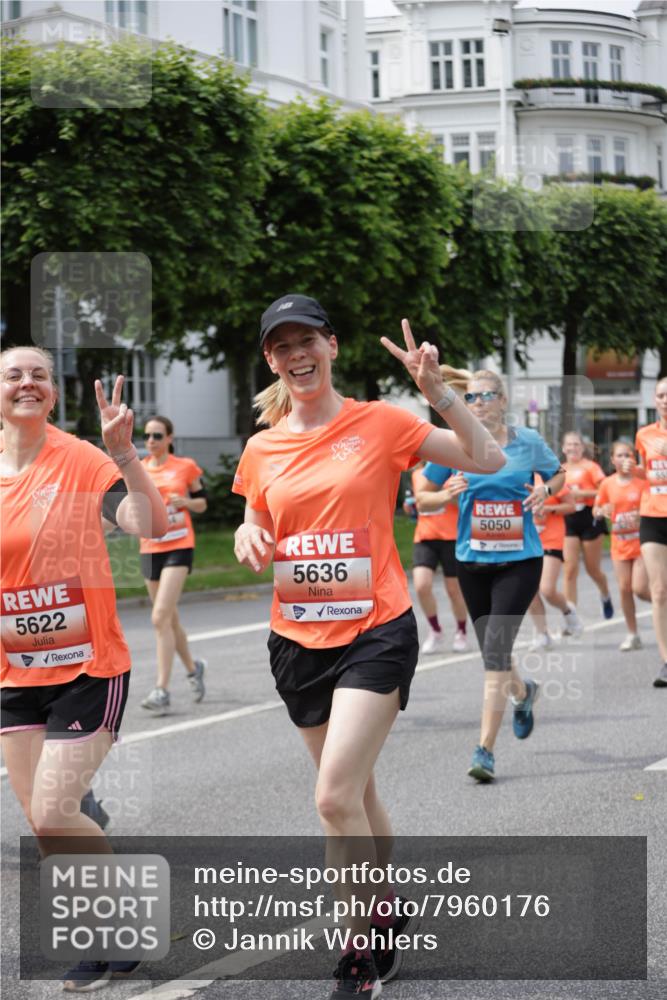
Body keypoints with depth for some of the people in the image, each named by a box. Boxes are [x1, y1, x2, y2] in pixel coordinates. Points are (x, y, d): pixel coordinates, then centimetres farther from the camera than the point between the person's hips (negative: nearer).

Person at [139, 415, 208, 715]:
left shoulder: (186, 467, 0)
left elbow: (202, 502, 8)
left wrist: (184, 502, -12)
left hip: (178, 546, -5)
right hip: (150, 549, 5)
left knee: (160, 617, -17)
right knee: (169, 619, 13)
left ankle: (162, 691, -17)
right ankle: (193, 668, 38)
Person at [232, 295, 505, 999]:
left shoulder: (379, 424, -5)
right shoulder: (262, 449, 6)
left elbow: (487, 460, -5)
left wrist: (436, 390, -16)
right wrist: (249, 537, -5)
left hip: (375, 631, -5)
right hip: (297, 639, 5)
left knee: (336, 797, -17)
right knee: (353, 792, 17)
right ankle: (388, 913, 38)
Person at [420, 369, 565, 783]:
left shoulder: (528, 442, -2)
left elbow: (560, 474, 16)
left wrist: (545, 491, -6)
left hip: (520, 560, -3)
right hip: (473, 562, 3)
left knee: (496, 646, -16)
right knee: (492, 651, 14)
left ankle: (486, 749, -13)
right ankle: (523, 691, 50)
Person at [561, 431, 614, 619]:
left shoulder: (590, 466, -4)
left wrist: (581, 493, -21)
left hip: (590, 519, -3)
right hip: (568, 521, 3)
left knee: (592, 569, 7)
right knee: (570, 569, -8)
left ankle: (605, 596, 41)